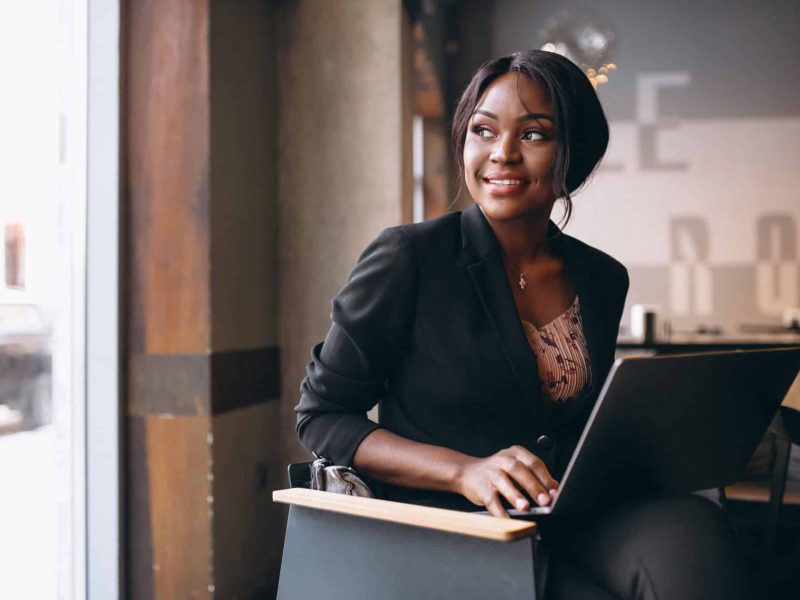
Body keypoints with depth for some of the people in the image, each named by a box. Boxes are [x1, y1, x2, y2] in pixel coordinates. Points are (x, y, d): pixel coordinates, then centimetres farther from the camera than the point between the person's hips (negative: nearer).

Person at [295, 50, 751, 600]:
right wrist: (466, 471, -18)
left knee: (692, 531, -29)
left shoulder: (603, 279, 10)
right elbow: (320, 415, -3)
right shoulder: (407, 259, -6)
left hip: (573, 525, 5)